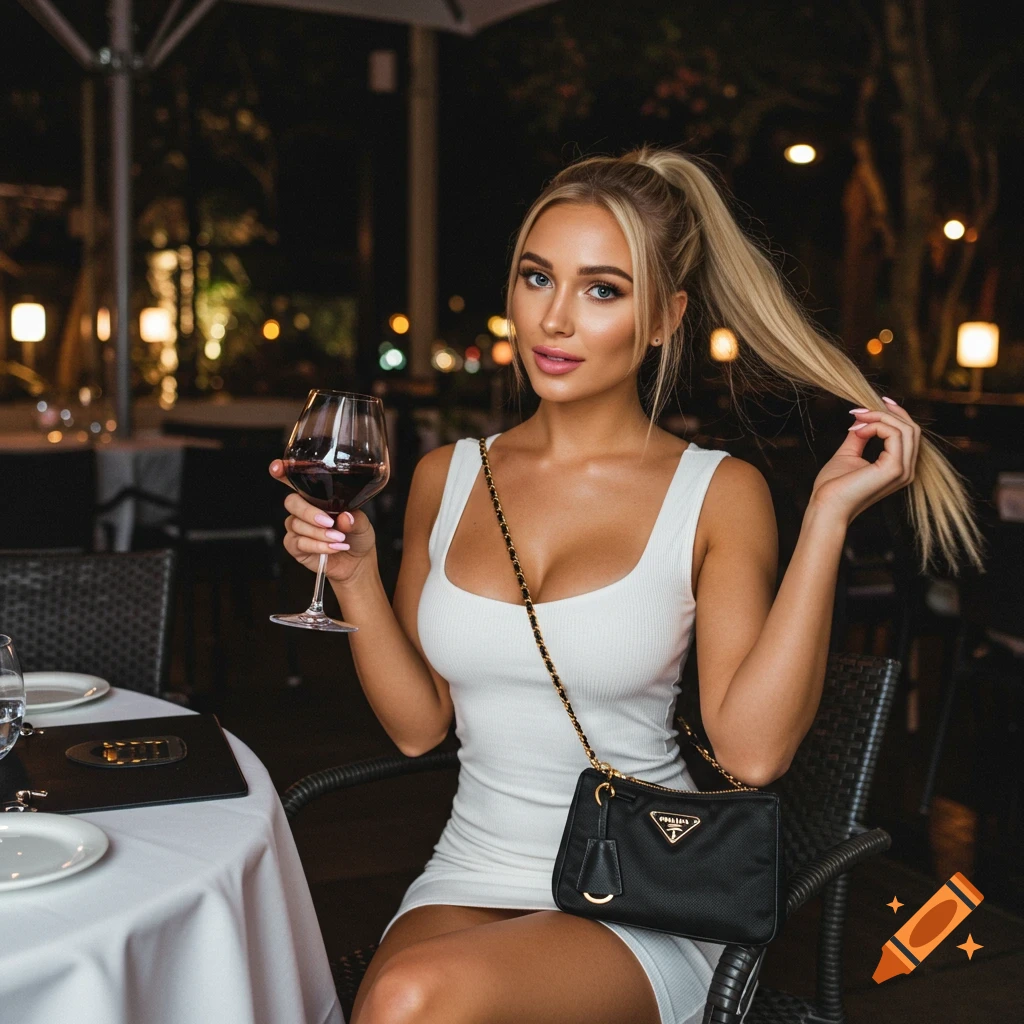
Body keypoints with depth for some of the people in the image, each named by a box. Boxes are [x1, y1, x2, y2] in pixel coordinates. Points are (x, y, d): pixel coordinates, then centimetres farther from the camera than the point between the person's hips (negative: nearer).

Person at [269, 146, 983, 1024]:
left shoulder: (716, 493, -5)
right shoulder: (449, 477, 6)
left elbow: (753, 749, -15)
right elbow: (419, 723, 8)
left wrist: (828, 515, -17)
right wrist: (356, 576, -5)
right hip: (472, 880, 3)